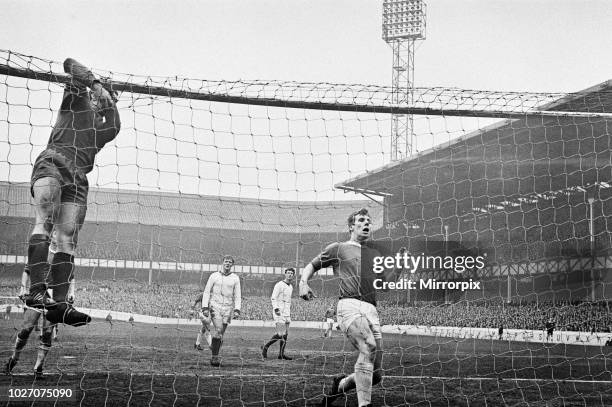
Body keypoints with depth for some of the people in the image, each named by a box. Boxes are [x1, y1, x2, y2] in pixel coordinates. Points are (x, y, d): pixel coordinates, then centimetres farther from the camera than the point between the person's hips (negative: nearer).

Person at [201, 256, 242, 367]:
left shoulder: (235, 278, 8)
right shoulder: (214, 276, 5)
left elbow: (237, 296, 4)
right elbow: (206, 292, 4)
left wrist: (237, 310, -9)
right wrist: (205, 308, -6)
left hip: (228, 308, 2)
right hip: (215, 306, -2)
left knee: (220, 334, 3)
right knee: (218, 329, -19)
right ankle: (215, 357, -15)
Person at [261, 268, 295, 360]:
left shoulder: (291, 287, 17)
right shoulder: (279, 285, -9)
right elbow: (273, 298, -13)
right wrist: (276, 309, -26)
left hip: (287, 313, 8)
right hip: (279, 312, -8)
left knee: (285, 334, 5)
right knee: (281, 334, -13)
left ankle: (281, 353, 10)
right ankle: (265, 347, 0)